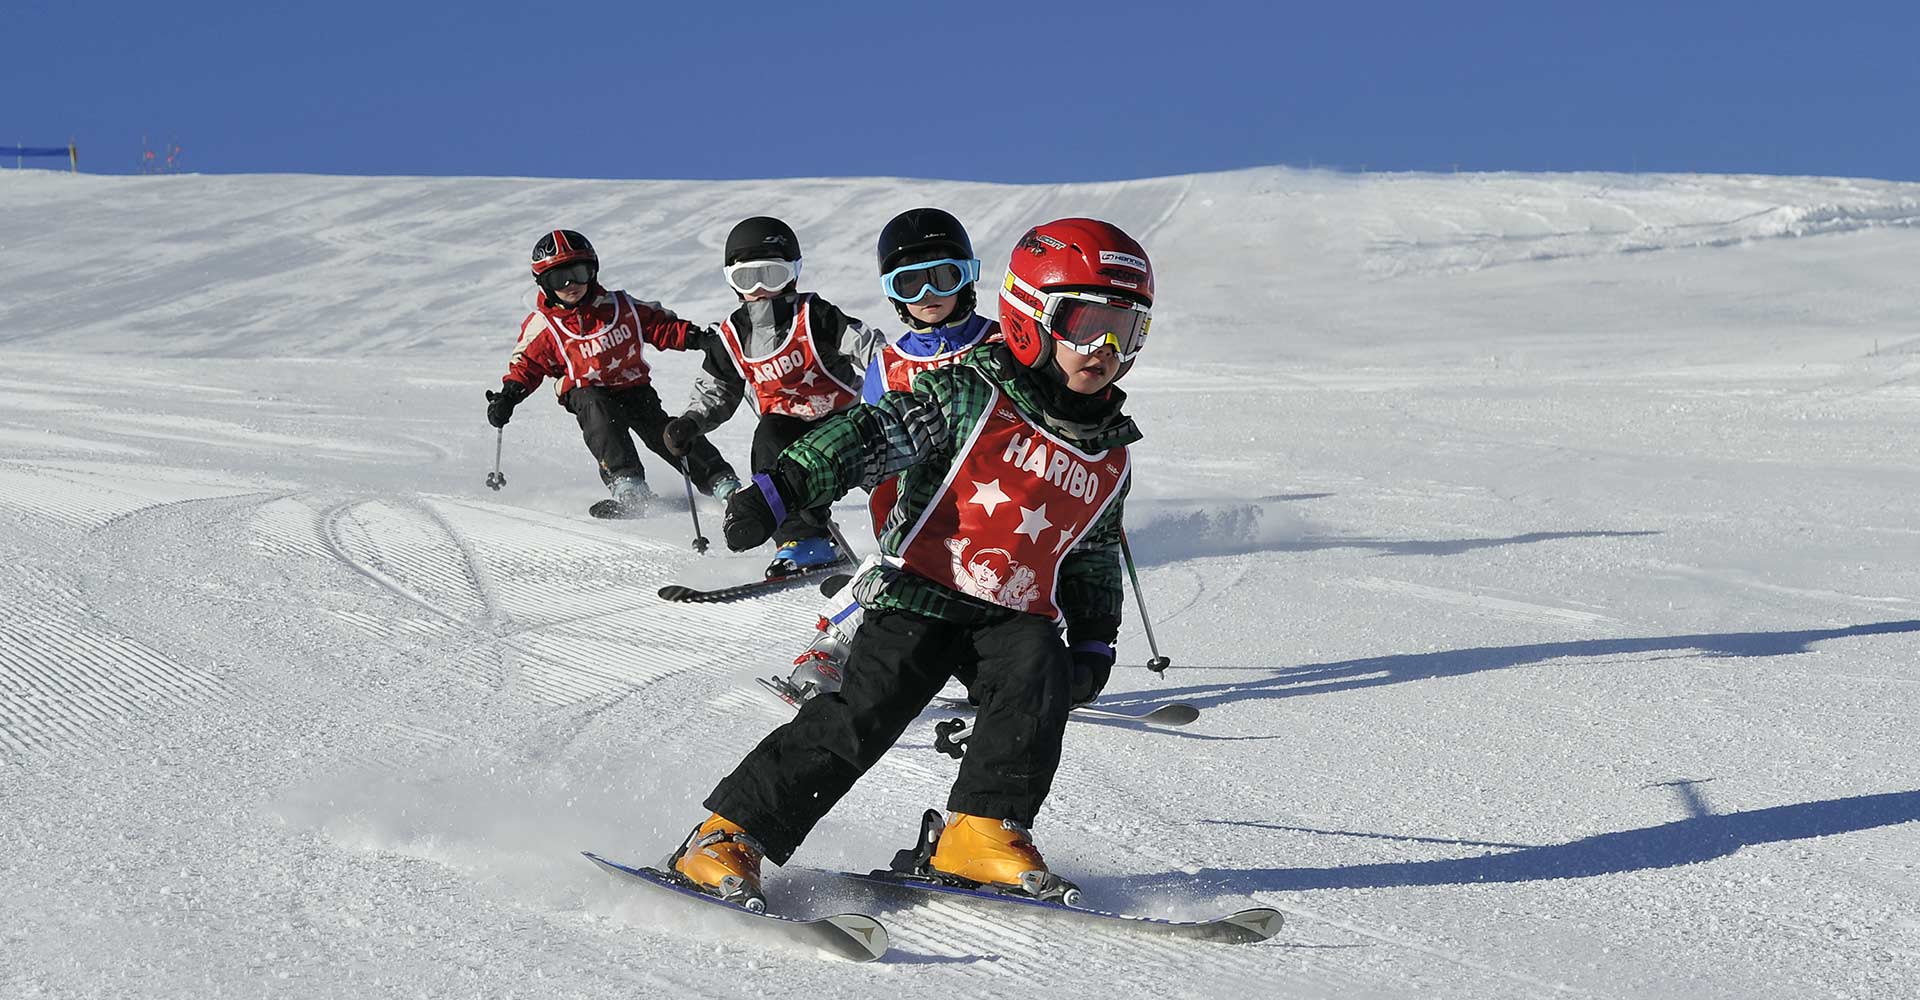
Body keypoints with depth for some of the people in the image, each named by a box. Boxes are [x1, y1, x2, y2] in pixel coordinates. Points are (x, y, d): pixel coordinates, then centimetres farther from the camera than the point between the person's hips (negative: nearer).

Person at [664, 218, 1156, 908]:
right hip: (924, 593, -4)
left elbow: (1094, 558, 25)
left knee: (1039, 676, -26)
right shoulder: (974, 395, -6)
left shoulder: (1111, 461, 11)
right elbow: (872, 436, -14)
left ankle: (979, 832, -16)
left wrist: (1095, 644, 17)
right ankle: (726, 836, -7)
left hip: (1017, 614, 5)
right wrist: (781, 488, -24)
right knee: (861, 715, -16)